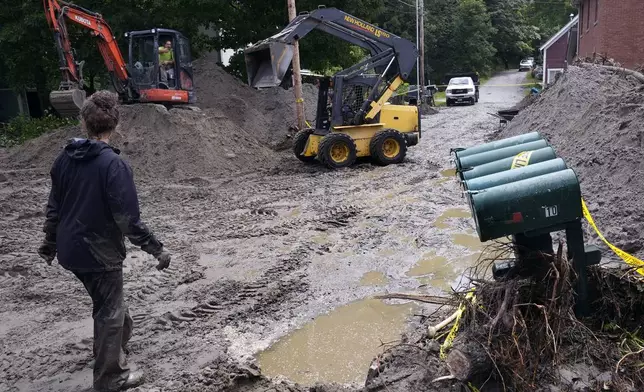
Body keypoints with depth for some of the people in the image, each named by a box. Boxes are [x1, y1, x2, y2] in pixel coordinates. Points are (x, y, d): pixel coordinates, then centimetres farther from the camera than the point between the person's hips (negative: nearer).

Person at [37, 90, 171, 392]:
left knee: (107, 303, 28)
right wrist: (156, 249, -14)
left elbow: (54, 206, 9)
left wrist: (50, 242, 22)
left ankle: (118, 341, 50)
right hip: (99, 253, -7)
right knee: (109, 312, 9)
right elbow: (128, 219, -23)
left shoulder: (66, 158, 0)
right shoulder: (113, 164, -23)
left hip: (71, 250, 7)